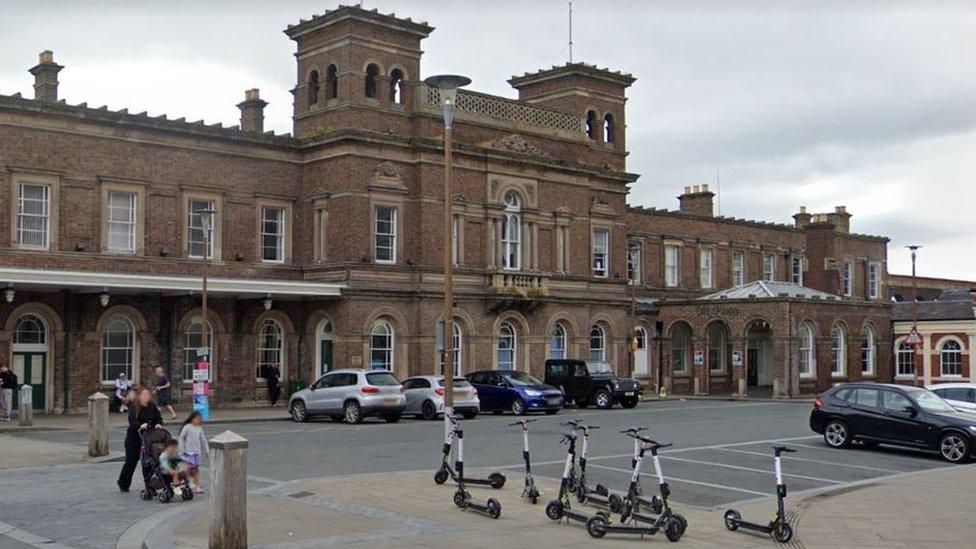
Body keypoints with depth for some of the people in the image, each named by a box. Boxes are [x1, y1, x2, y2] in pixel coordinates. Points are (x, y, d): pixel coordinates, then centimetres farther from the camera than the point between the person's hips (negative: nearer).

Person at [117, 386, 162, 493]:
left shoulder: (152, 406, 2)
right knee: (131, 461, 6)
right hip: (133, 437, -4)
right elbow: (132, 420, -26)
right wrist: (140, 425, -44)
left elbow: (158, 417, 7)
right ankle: (123, 483, 24)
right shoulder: (133, 406, -13)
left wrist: (158, 424, -15)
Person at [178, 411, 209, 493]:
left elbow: (203, 439, 14)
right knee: (190, 468, -2)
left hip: (197, 451, 5)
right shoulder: (187, 427, -9)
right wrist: (182, 450, -9)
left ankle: (197, 486, 4)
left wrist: (207, 450, 14)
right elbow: (181, 437, -6)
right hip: (189, 452, -5)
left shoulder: (199, 428, 7)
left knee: (196, 469, 4)